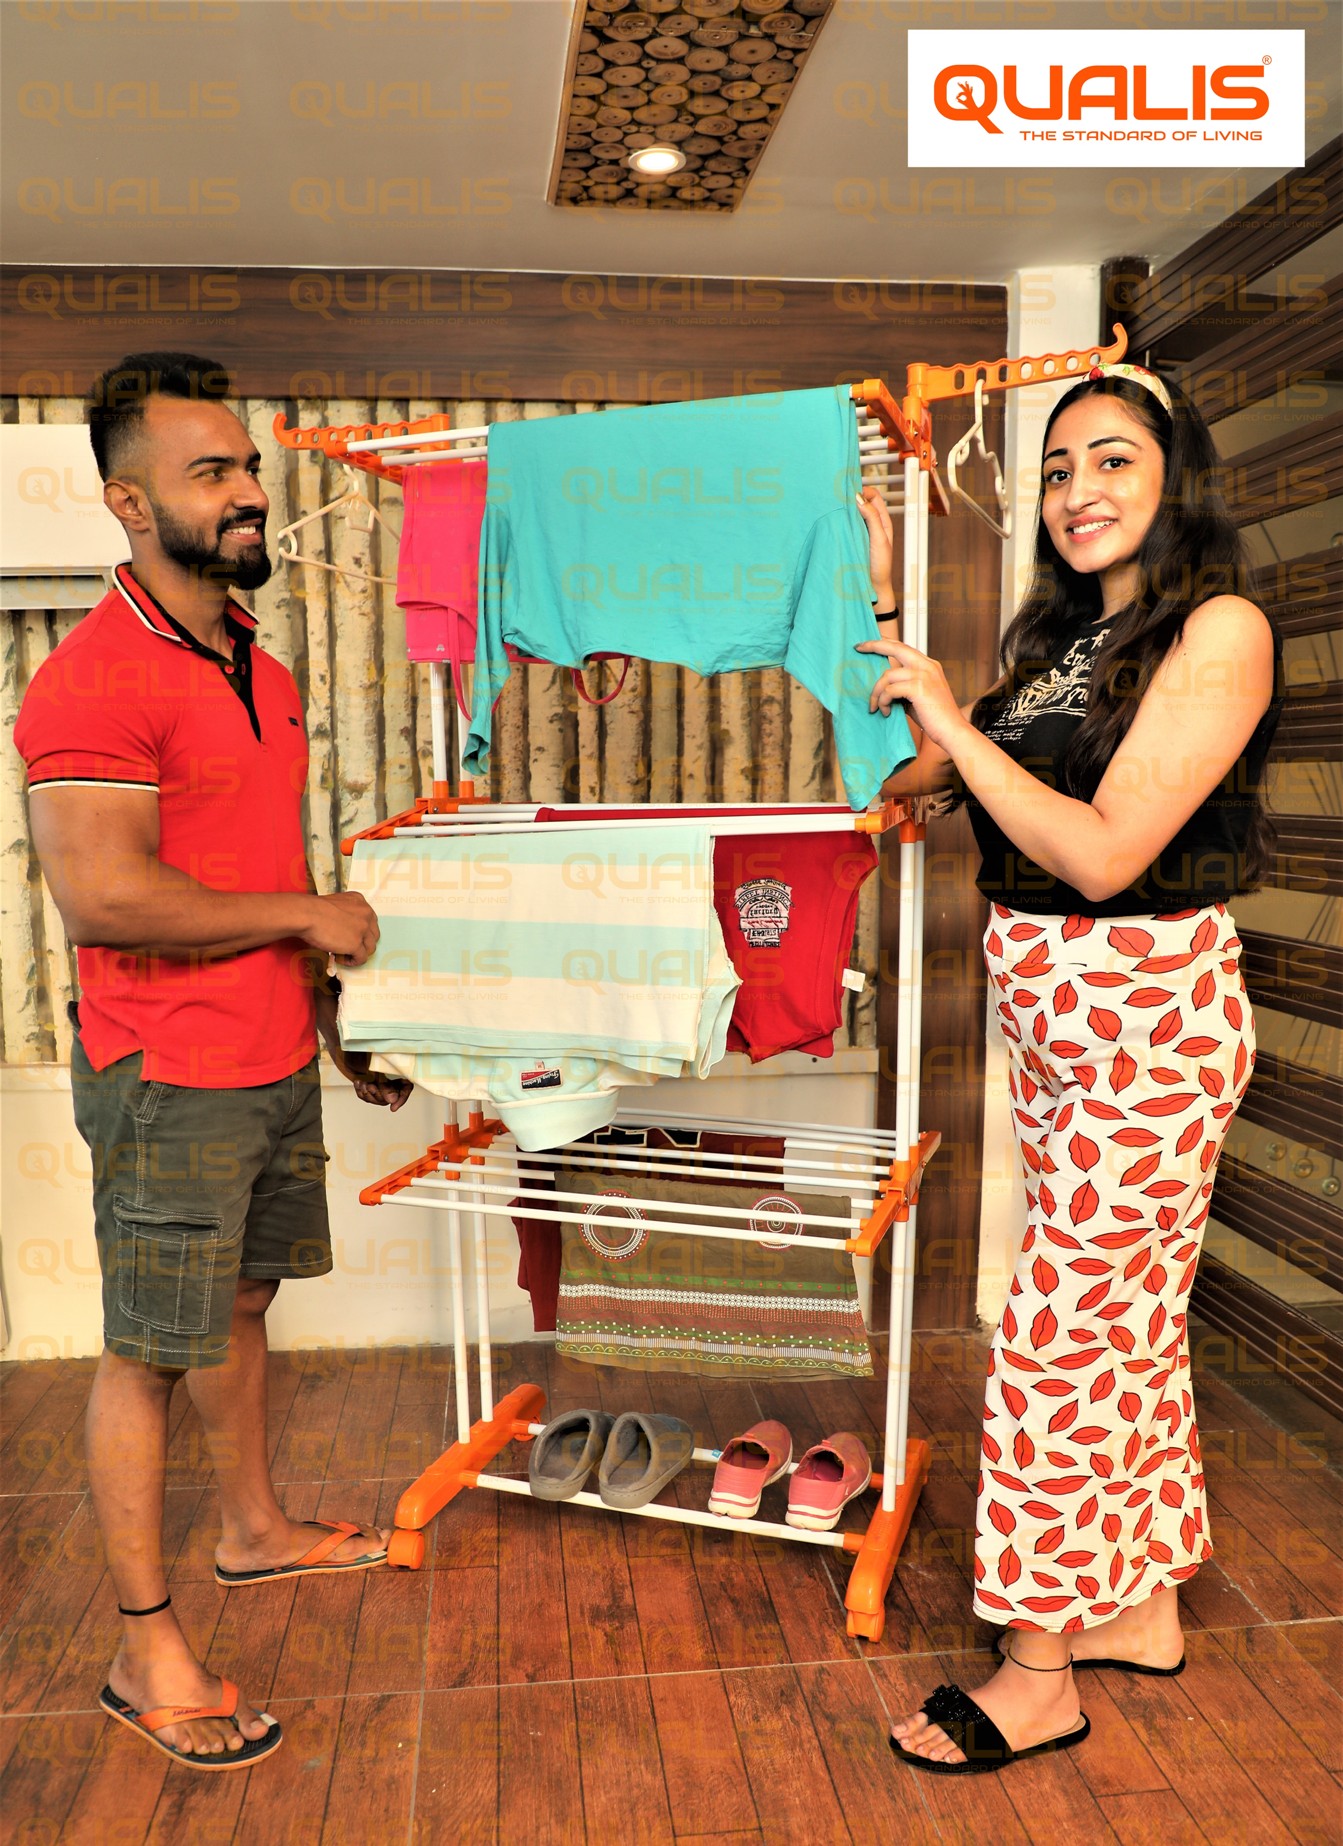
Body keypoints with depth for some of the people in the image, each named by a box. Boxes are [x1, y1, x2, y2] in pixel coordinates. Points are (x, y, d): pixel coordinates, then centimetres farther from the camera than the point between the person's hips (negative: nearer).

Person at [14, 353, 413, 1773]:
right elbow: (102, 896, -25)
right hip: (171, 1083, -8)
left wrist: (339, 1022, 17)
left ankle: (253, 1528, 42)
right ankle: (146, 1652, 22)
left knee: (242, 1302, 22)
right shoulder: (97, 675, -17)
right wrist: (308, 915, -16)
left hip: (278, 1067, 8)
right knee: (150, 1351, 5)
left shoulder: (257, 665, 11)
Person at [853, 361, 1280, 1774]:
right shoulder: (1063, 637, 13)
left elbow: (1104, 854, -21)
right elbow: (913, 777, 12)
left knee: (1061, 1336, -1)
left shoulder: (1218, 631, -13)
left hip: (1146, 1008, -8)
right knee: (1127, 1321, 17)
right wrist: (878, 603, 9)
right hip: (1048, 1008, 8)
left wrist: (955, 723, -17)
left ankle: (1039, 1679, 16)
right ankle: (1143, 1607, 35)